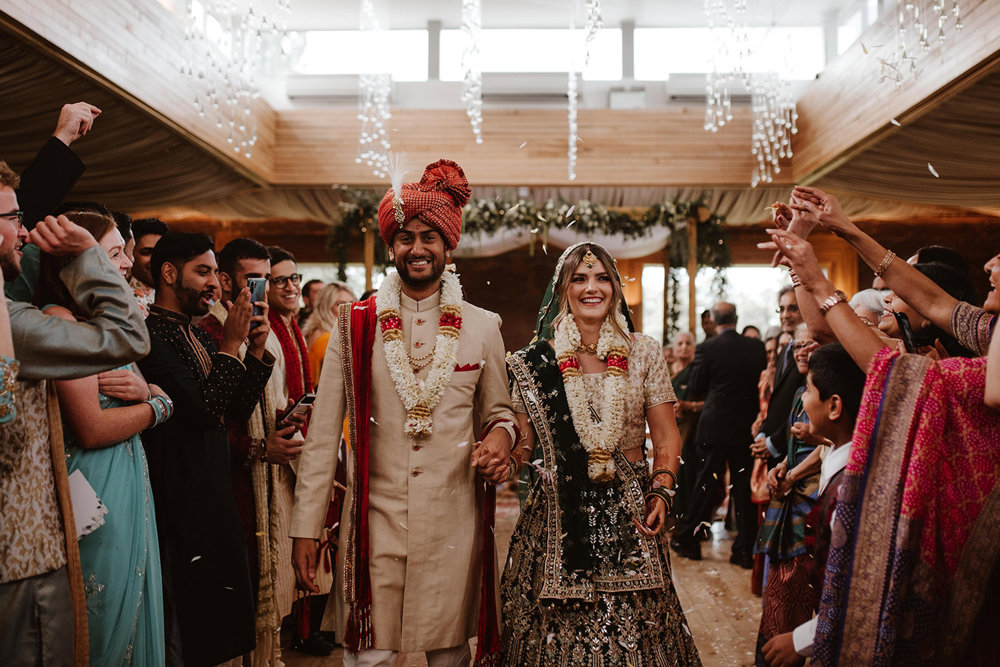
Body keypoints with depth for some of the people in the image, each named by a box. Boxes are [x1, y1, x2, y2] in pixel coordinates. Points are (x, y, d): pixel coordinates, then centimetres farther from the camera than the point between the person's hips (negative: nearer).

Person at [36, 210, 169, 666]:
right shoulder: (60, 321, -16)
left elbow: (160, 395, 13)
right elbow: (92, 430, -22)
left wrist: (143, 389, -10)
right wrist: (155, 405, -7)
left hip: (130, 483, 9)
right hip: (98, 492, -9)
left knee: (133, 616, 18)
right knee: (102, 630, 5)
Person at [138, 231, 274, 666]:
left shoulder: (198, 336, 12)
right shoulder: (150, 333, -17)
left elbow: (239, 410, 10)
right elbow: (202, 410, -23)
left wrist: (257, 349, -1)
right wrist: (230, 346, -17)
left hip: (214, 496, 9)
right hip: (180, 502, -9)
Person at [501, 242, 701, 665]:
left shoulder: (643, 353, 4)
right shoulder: (537, 362, 3)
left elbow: (666, 435, 5)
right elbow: (523, 441, 5)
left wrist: (661, 490, -8)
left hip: (629, 514, 1)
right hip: (558, 515, 0)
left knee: (631, 628, 3)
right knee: (560, 631, 4)